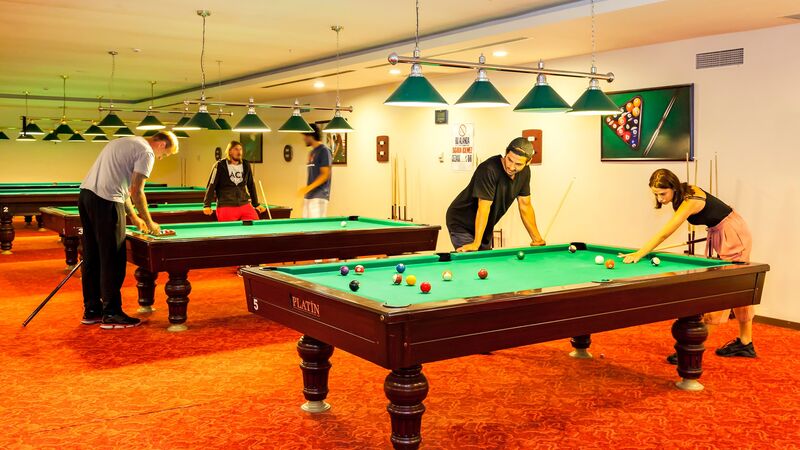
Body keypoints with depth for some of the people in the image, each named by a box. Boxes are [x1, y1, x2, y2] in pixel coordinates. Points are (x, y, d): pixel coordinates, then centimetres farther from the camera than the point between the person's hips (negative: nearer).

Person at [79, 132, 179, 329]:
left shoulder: (126, 142, 26)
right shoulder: (146, 152, -4)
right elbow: (136, 191, -10)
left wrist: (134, 217, 22)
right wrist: (149, 222, 1)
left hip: (85, 194, 10)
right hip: (105, 201, -10)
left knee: (92, 257, 14)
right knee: (113, 259, -2)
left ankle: (91, 310, 21)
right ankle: (111, 314, 3)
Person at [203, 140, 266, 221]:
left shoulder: (246, 165, 9)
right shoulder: (220, 166, -3)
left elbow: (251, 185, 18)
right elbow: (211, 186, -3)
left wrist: (256, 204, 18)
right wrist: (207, 205, -11)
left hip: (245, 205, 4)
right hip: (226, 207, -4)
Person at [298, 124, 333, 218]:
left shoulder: (324, 150, -8)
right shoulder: (311, 152, 19)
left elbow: (325, 174, -15)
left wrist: (308, 187, -22)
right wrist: (305, 193, 18)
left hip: (319, 196, -9)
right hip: (309, 196, 9)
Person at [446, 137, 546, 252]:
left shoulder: (525, 172, -6)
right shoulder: (489, 169, -29)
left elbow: (525, 205, 2)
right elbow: (484, 208, -31)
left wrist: (537, 238, -2)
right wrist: (476, 243, -32)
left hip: (484, 226, 7)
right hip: (461, 223, -7)